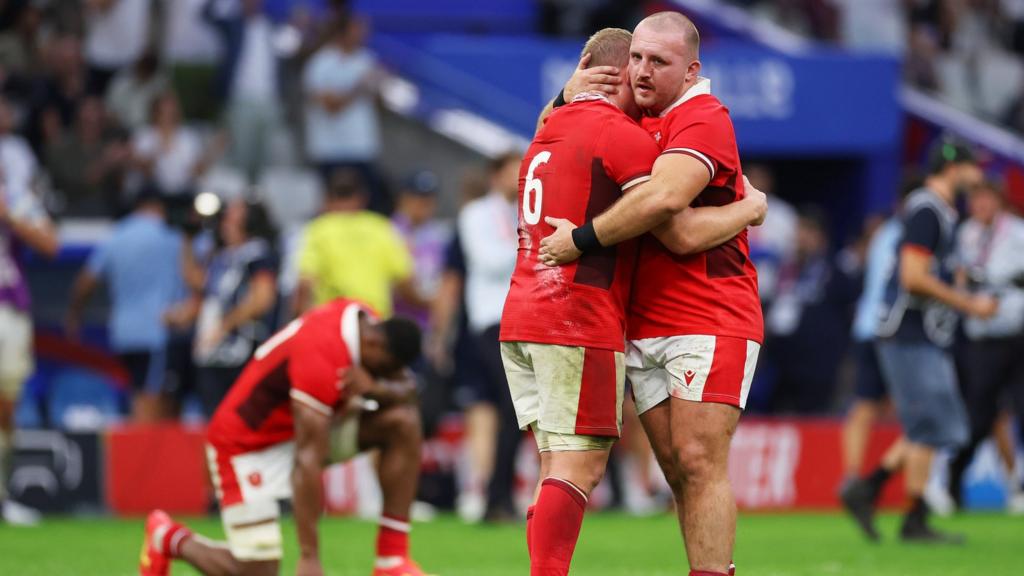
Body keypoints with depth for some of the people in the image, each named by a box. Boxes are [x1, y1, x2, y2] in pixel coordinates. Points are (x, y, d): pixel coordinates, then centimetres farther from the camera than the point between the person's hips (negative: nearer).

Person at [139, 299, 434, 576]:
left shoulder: (370, 325, -10)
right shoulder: (321, 357, -36)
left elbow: (405, 389, -4)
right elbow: (308, 461, -37)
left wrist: (373, 387, -30)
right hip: (248, 443, -8)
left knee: (403, 422, -12)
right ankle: (169, 538, 19)